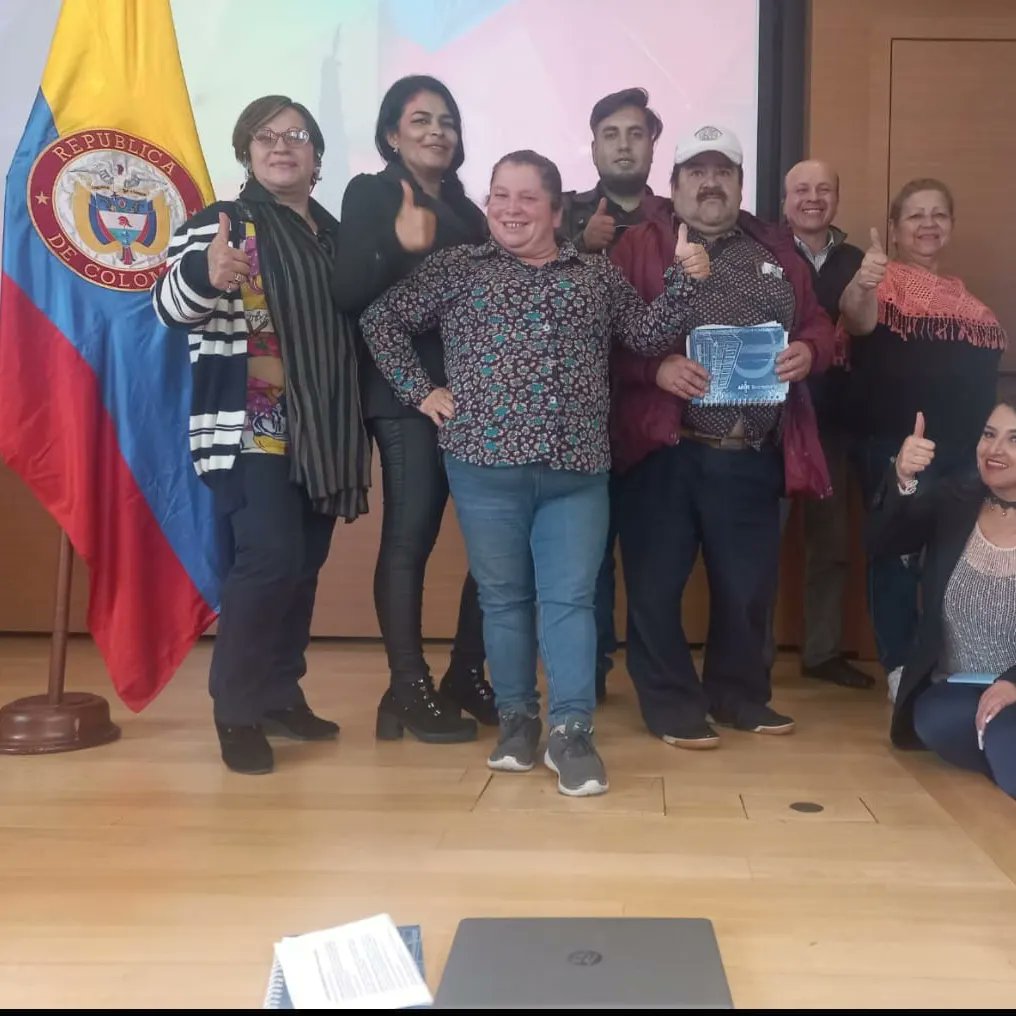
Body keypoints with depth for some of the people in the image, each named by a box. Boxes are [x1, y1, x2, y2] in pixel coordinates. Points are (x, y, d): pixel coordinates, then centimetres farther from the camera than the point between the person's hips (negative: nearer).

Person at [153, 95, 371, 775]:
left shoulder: (334, 233, 14)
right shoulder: (219, 223, -5)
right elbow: (172, 305, -20)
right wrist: (206, 275, -42)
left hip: (320, 426, 7)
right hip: (247, 425, -7)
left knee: (305, 563, 10)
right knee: (270, 557, -18)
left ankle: (281, 694, 23)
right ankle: (238, 709, -3)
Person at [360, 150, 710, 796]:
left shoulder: (598, 275, 12)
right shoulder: (457, 268, 6)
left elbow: (650, 336, 13)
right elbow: (381, 320, 8)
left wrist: (684, 282, -1)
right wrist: (420, 391, 0)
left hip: (577, 469, 1)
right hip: (487, 464, 0)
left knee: (570, 598, 0)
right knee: (503, 596, 9)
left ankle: (571, 732, 5)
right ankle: (517, 718, 23)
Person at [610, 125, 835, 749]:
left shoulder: (778, 251, 16)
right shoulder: (641, 246, 2)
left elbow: (819, 325, 17)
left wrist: (808, 352, -5)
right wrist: (656, 368, -21)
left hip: (753, 457, 4)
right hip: (665, 451, -3)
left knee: (749, 584, 11)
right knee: (657, 585, 1)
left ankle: (740, 693, 29)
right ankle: (672, 703, 16)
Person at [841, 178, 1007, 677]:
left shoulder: (961, 293, 17)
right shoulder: (881, 279, -4)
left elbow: (987, 355, 26)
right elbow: (859, 319, -27)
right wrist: (860, 287, -50)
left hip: (961, 447, 7)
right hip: (894, 445, -6)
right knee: (897, 553, -3)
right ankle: (901, 669, 8)